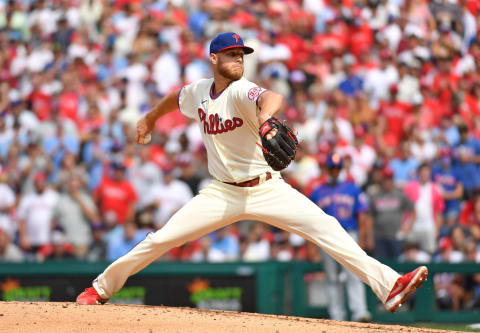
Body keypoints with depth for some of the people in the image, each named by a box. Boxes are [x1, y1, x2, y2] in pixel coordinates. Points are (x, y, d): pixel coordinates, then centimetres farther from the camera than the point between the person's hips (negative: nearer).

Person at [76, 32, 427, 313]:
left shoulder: (241, 91, -15)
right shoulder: (198, 92, 1)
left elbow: (272, 98, -40)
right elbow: (176, 97, 27)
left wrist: (265, 116, -62)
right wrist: (151, 118, 40)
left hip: (266, 187, -3)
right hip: (222, 193, 3)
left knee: (326, 227, -20)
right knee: (161, 240, -4)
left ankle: (387, 284, -25)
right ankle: (102, 287, 16)